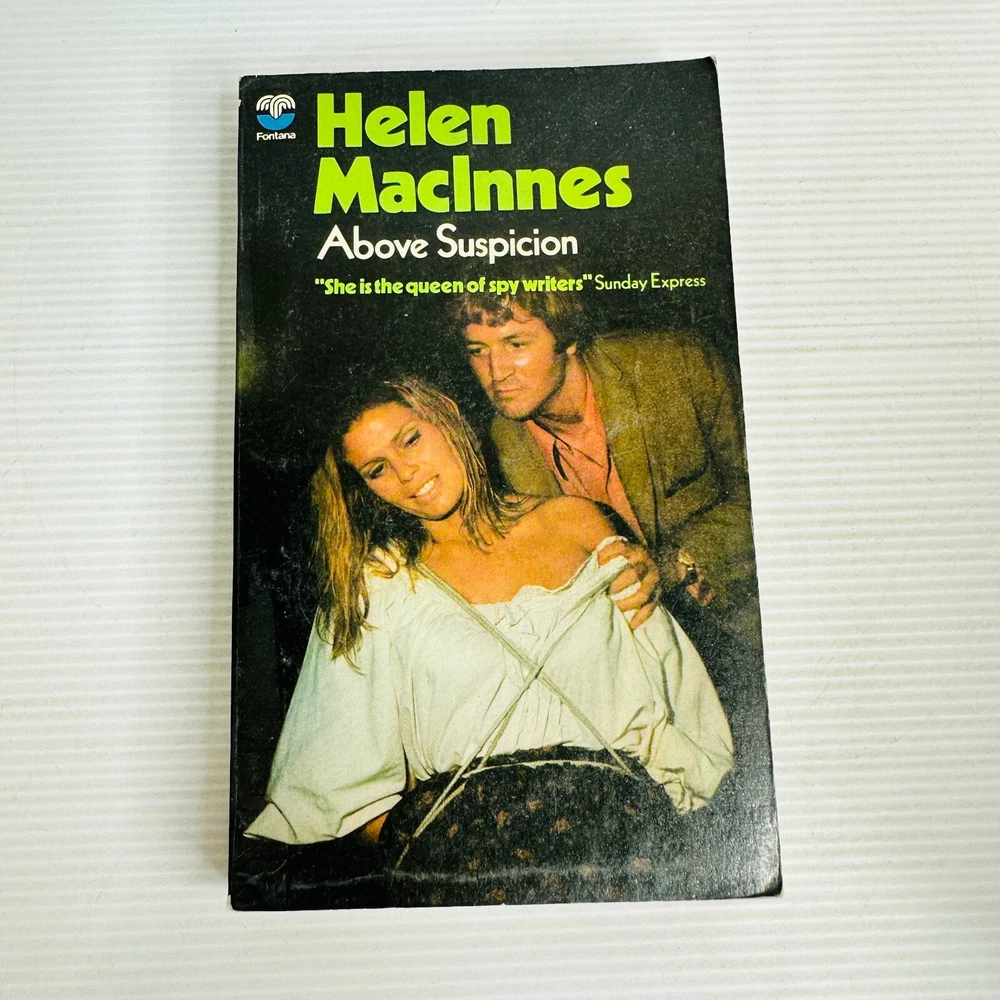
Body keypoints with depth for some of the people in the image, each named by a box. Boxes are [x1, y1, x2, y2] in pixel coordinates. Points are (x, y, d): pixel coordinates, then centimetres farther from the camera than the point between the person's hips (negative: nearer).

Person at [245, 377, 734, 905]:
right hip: (458, 824, -1)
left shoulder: (574, 521, 13)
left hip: (613, 808, 2)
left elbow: (665, 667, 17)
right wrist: (405, 844, -7)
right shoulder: (374, 585, 8)